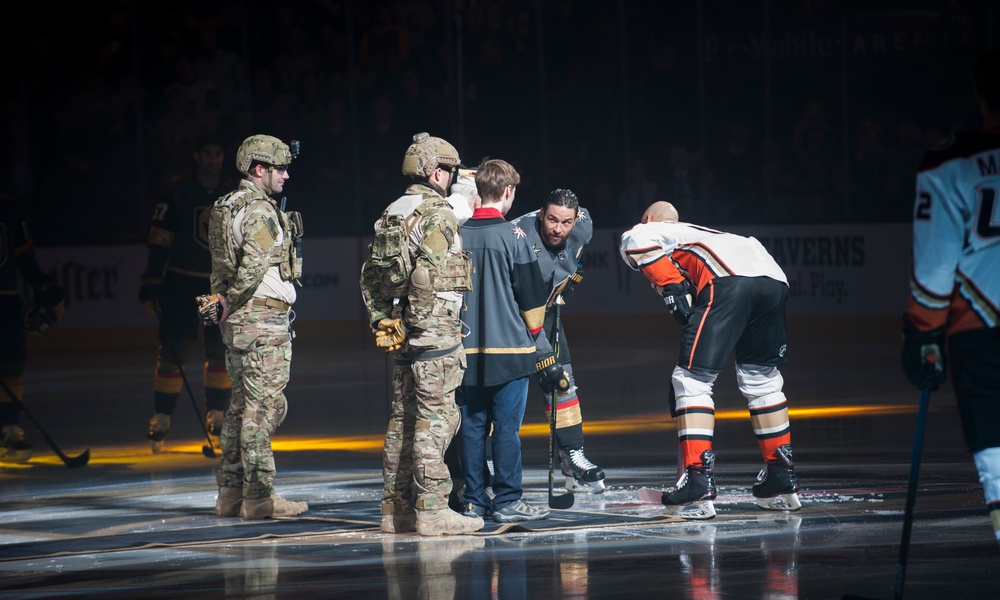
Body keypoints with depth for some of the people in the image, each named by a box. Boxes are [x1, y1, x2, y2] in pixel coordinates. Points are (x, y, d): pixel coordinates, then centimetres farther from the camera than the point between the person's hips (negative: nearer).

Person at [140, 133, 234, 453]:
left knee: (221, 352, 3)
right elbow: (159, 242, -4)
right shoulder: (177, 193, -4)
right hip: (181, 284, -3)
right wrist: (150, 284, -8)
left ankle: (216, 418, 13)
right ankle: (161, 421, -2)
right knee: (173, 353, -7)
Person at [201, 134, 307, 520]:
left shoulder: (226, 208, 16)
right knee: (263, 406, -7)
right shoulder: (260, 212, -15)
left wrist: (224, 301, 10)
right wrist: (231, 303, -14)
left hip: (237, 320, 10)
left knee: (242, 405, 13)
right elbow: (253, 266, -26)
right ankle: (259, 496, -6)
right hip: (263, 318, -10)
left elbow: (222, 268, 19)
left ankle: (231, 494, 16)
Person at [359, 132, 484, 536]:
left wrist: (381, 321, 16)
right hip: (435, 330, -9)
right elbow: (429, 275, -21)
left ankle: (395, 509, 14)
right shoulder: (438, 215, -11)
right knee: (436, 417, -7)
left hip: (399, 333, 9)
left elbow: (370, 275, 15)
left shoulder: (391, 215, 15)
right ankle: (431, 509, -9)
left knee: (402, 418, 11)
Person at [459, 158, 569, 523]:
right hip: (510, 349, -4)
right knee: (507, 427, -1)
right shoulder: (512, 236, -8)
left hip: (468, 351, 4)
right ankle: (507, 502, 0)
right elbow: (532, 300, -5)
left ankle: (474, 500, 12)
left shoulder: (458, 236, 4)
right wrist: (542, 354, 5)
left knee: (473, 425, 9)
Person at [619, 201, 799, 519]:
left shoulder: (636, 235, 25)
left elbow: (638, 242, -1)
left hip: (730, 280, -7)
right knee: (761, 378, 23)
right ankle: (782, 480, 26)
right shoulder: (698, 234, 43)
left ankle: (698, 482, -10)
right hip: (775, 278, 7)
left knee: (692, 379, 0)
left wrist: (672, 289, 2)